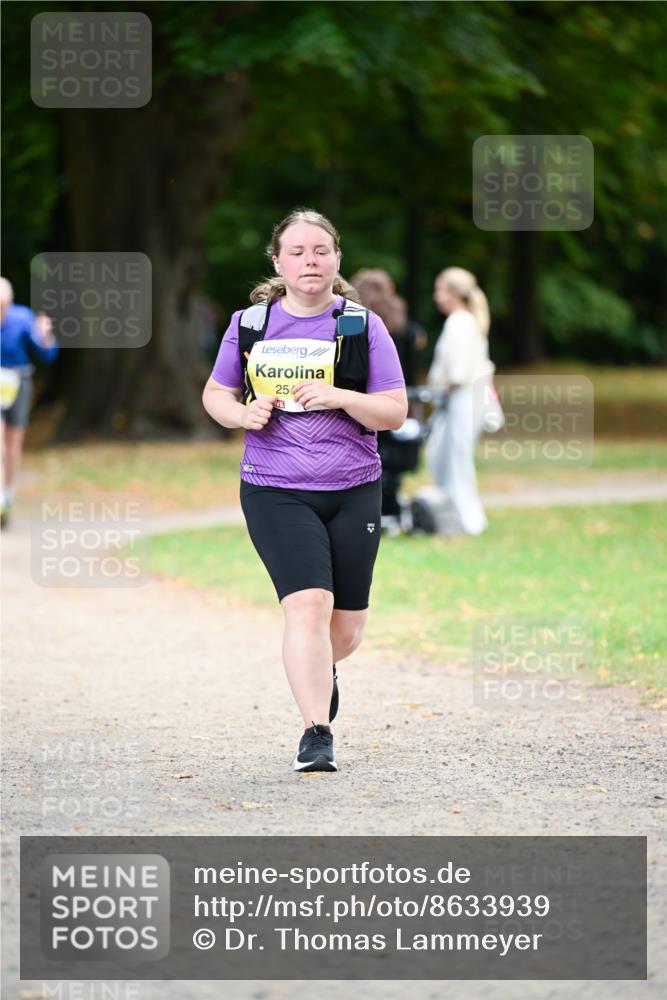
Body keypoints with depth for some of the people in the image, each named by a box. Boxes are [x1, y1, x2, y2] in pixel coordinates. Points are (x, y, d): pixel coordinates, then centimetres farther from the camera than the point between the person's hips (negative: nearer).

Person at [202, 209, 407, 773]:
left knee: (346, 628, 9)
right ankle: (317, 733, -15)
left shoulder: (363, 326, 1)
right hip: (275, 493, -1)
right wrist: (242, 413, -7)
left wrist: (339, 397, -19)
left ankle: (320, 669, 45)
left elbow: (396, 412, -1)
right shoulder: (250, 324, 4)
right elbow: (216, 394, 16)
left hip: (353, 492, 1)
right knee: (308, 604, -20)